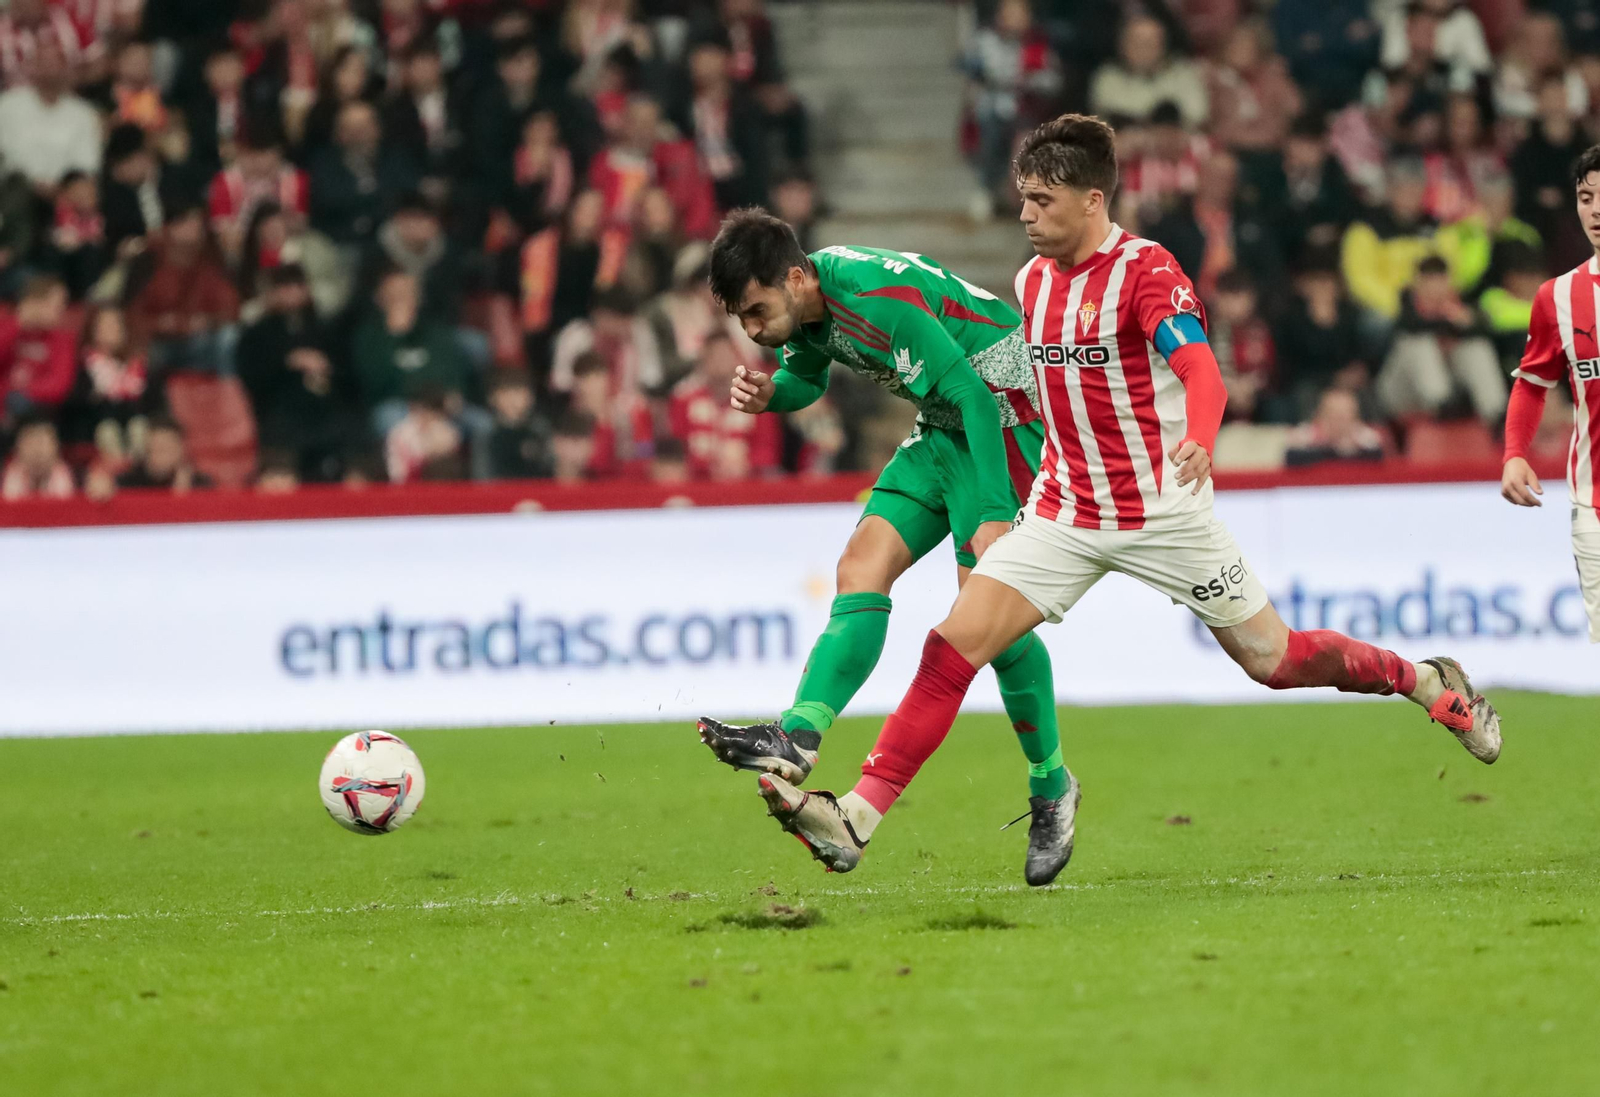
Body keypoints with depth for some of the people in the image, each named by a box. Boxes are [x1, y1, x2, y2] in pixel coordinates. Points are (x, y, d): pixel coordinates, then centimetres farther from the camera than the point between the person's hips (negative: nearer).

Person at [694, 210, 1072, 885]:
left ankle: (1050, 787, 2)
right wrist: (771, 394, -6)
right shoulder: (801, 304, -2)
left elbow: (972, 396, -29)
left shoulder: (881, 301, -29)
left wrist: (994, 513, -32)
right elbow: (807, 378, 19)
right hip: (945, 428, 9)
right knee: (861, 570, -6)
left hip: (1005, 417, -9)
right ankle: (797, 739, -17)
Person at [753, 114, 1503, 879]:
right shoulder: (1032, 282, 7)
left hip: (1162, 513, -5)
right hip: (1063, 515, 5)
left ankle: (1425, 681, 32)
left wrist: (1199, 441, -50)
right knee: (952, 646, -12)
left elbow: (1201, 372, -30)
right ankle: (857, 818, -17)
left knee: (1272, 659, 5)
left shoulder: (1146, 270, -15)